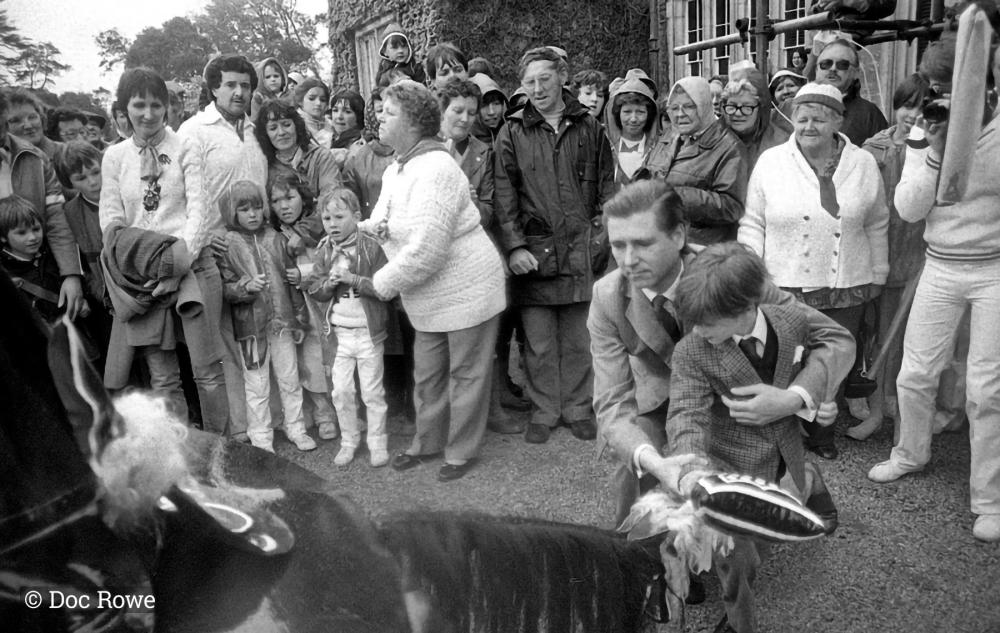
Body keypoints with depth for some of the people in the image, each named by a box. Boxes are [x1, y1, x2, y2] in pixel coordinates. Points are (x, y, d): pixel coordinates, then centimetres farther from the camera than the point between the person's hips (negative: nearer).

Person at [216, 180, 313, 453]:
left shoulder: (275, 239, 4)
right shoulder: (228, 245, -4)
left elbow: (291, 280, 9)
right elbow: (223, 287, -6)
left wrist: (300, 318, 9)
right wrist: (246, 286, -26)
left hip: (282, 321, 3)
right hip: (250, 325, -3)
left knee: (290, 379, 11)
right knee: (257, 386, 6)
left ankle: (295, 428, 27)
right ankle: (260, 437, 20)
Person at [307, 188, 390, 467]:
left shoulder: (372, 247, -10)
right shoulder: (323, 252, 3)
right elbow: (315, 291, 4)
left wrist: (353, 279, -23)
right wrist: (328, 283, -17)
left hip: (368, 331, -3)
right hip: (338, 332, 4)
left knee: (372, 392, 7)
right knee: (341, 391, 9)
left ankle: (378, 442, 22)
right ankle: (349, 441, 26)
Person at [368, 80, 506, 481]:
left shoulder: (435, 169, -22)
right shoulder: (396, 170, 8)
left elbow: (426, 249, -28)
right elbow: (381, 226, 14)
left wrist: (381, 283, -18)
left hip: (466, 290, -9)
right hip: (430, 298, 9)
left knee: (466, 373, 7)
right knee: (427, 373, 18)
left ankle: (461, 451, 23)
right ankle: (427, 443, 36)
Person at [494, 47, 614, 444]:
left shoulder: (588, 127, 9)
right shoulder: (513, 133, 4)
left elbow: (607, 184, 11)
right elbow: (503, 194, -1)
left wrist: (601, 232, 0)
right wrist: (514, 246, -10)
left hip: (581, 249, 1)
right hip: (533, 251, -1)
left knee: (578, 340, 9)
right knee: (539, 343, 5)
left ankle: (577, 409, 24)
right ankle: (544, 412, 21)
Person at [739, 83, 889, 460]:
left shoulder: (864, 164, 4)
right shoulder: (770, 162, -1)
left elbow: (876, 227, 13)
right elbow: (752, 224, 2)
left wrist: (878, 274, 14)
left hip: (847, 288, 2)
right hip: (784, 287, -2)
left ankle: (821, 435, 31)